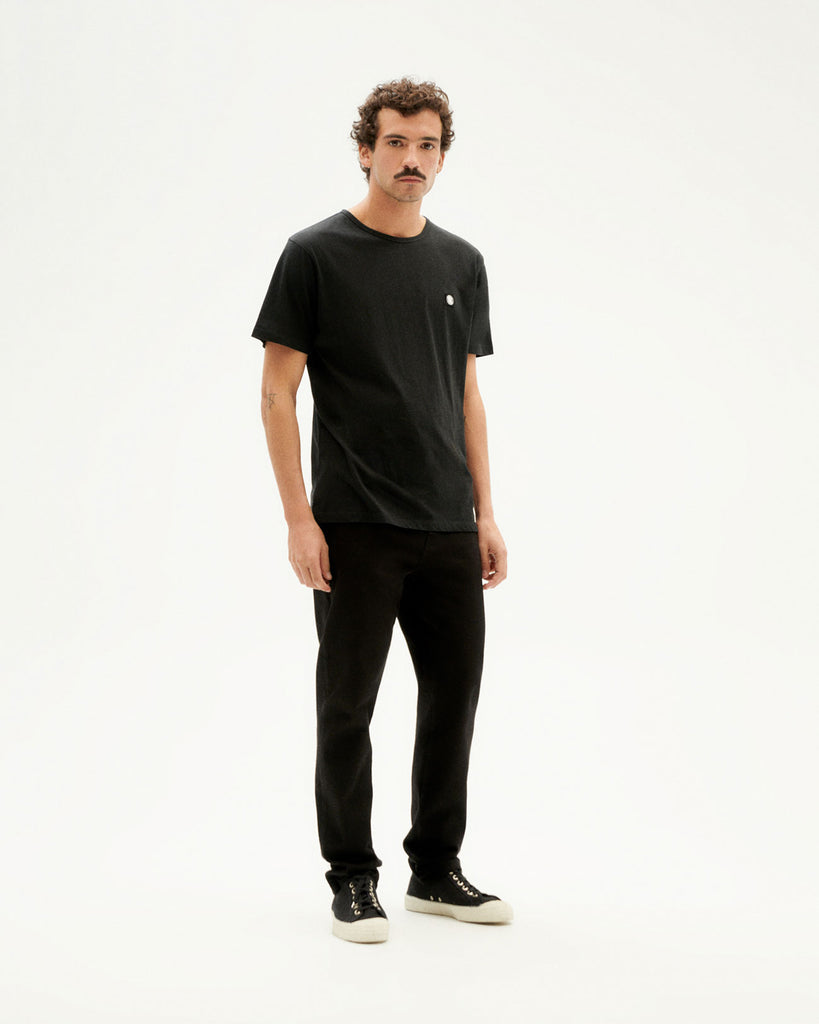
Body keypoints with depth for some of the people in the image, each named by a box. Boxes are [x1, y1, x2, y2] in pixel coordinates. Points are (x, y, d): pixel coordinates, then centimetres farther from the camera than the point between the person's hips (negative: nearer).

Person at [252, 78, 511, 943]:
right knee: (347, 706, 2)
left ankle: (436, 871, 22)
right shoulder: (316, 255, -6)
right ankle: (352, 879, 14)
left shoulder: (461, 264, 10)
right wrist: (299, 520, -14)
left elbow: (467, 395, 15)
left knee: (454, 696, 10)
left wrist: (484, 514, 8)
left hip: (446, 530, 5)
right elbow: (278, 393, -8)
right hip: (354, 532, -5)